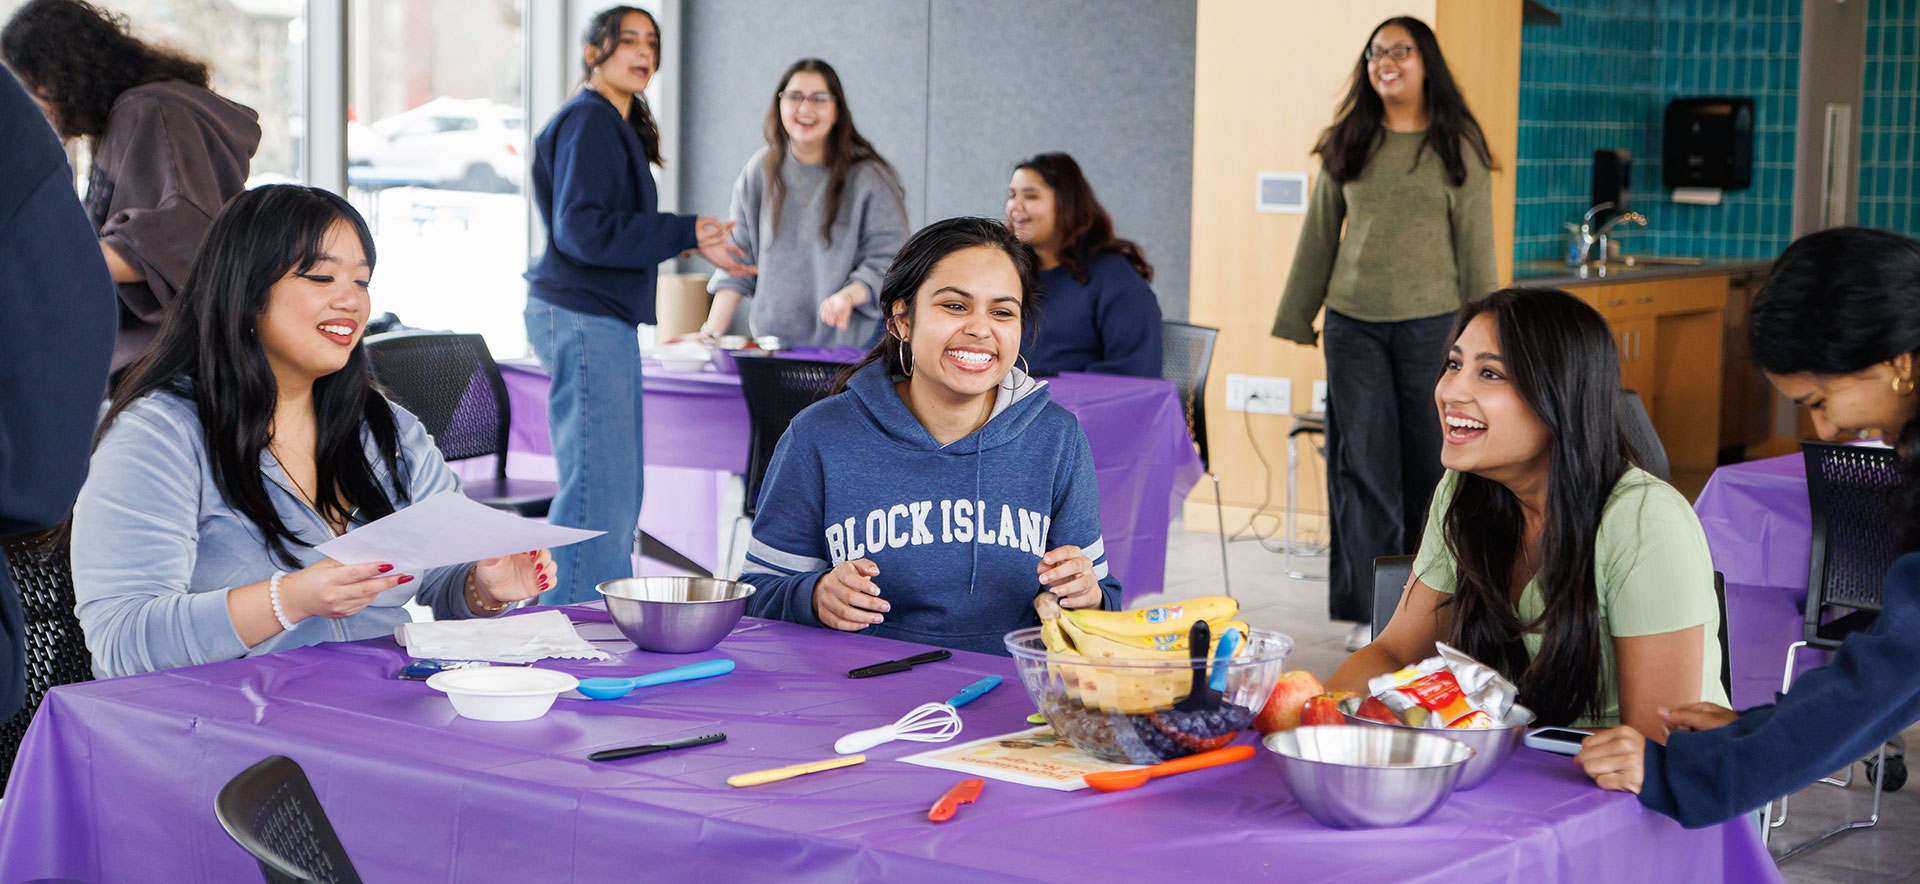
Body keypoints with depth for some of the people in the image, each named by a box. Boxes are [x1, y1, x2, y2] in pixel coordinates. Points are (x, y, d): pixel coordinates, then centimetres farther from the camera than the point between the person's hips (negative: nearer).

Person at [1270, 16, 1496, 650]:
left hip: (1431, 324, -2)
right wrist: (1296, 317, 13)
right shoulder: (1347, 146, 8)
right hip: (1354, 324, 2)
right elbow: (1319, 235, 13)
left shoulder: (1457, 148, 2)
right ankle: (1367, 610, 5)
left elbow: (1475, 243, 4)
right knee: (1362, 463, 0)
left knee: (1429, 462, 4)